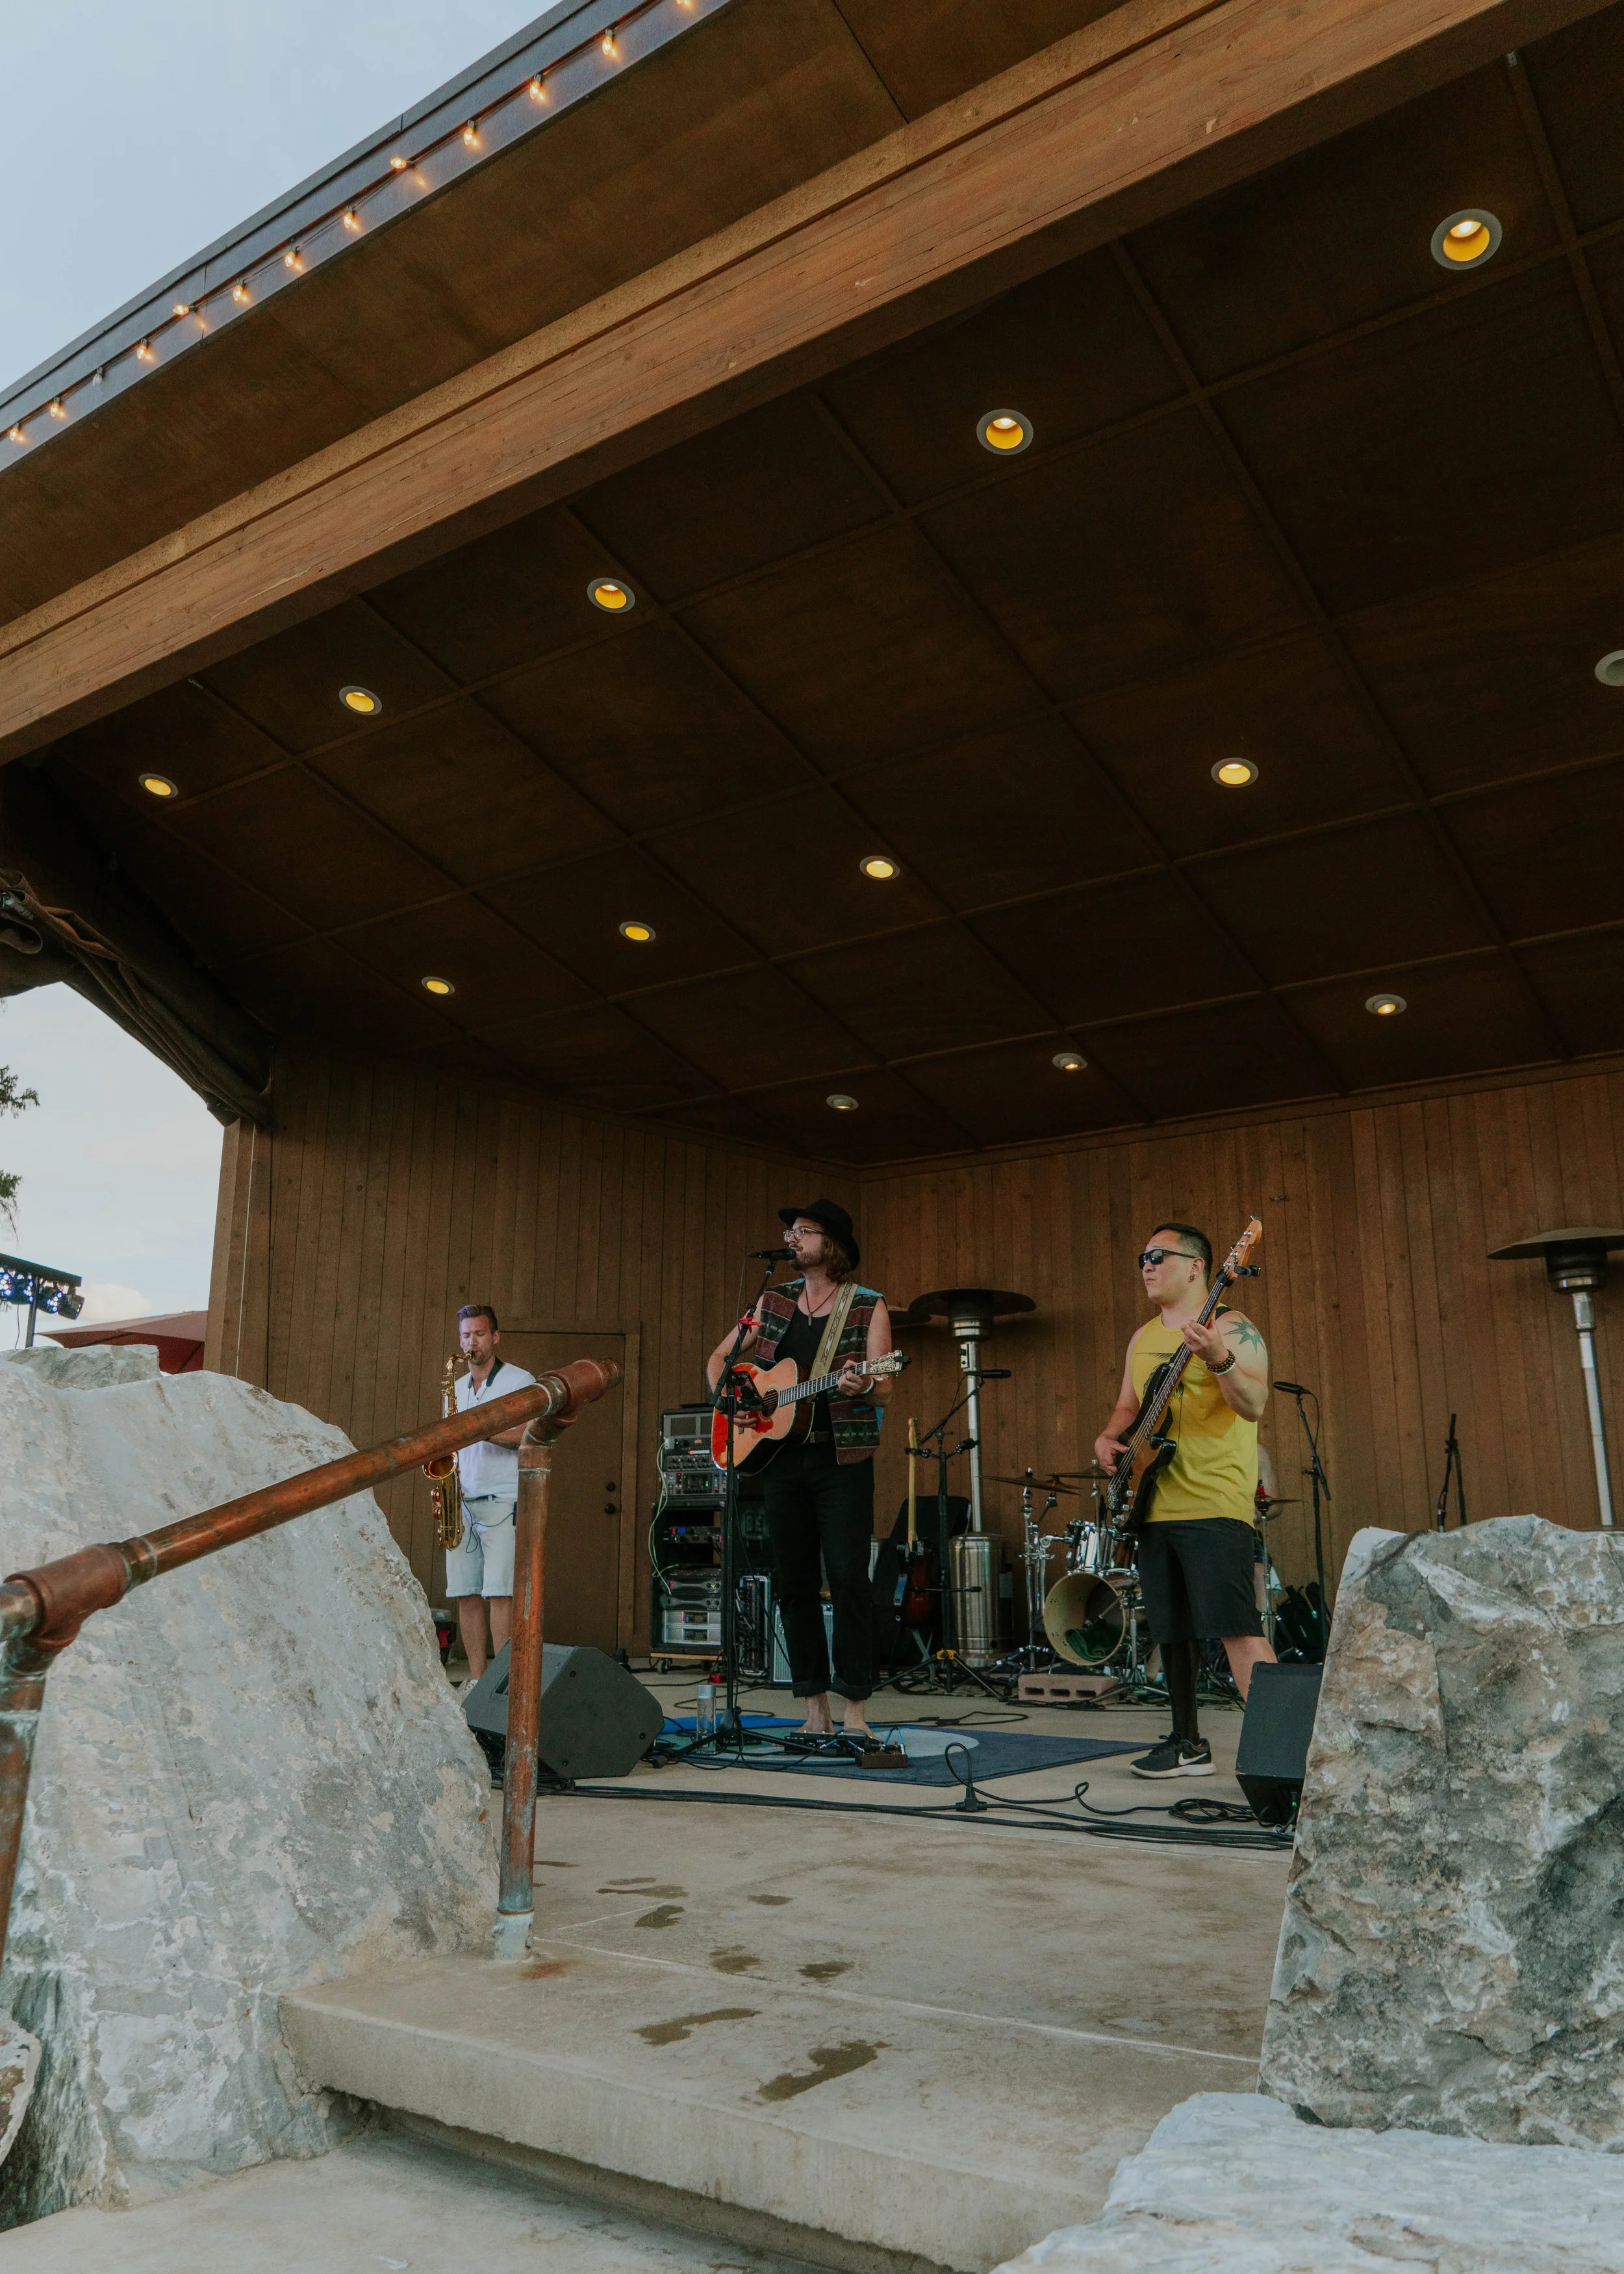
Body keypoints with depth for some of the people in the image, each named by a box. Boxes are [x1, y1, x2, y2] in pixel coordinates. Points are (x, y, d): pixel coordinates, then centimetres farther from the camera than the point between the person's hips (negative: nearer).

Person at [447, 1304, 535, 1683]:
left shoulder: (519, 1381, 0)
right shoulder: (458, 1388, 20)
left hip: (503, 1504, -6)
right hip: (462, 1505, 6)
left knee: (499, 1593, -12)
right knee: (465, 1594, 3)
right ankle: (477, 1680, 10)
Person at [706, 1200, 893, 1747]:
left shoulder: (868, 1307, -1)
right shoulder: (773, 1302, 11)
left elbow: (883, 1389, -7)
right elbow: (720, 1359, 18)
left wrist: (862, 1385, -29)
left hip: (842, 1459, -4)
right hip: (781, 1455, 4)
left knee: (848, 1579, -9)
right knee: (794, 1583, 6)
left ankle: (854, 1709, 1)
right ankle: (815, 1711, 15)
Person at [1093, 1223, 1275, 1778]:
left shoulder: (1230, 1328, -5)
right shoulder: (1143, 1339, 18)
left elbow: (1254, 1405, -18)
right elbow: (1128, 1407, 26)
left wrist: (1219, 1360, -35)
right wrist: (1108, 1439, 5)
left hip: (1214, 1508, -8)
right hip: (1155, 1507, 8)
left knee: (1238, 1629, -13)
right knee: (1172, 1630, 14)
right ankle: (1187, 1743, 26)